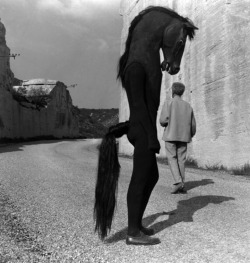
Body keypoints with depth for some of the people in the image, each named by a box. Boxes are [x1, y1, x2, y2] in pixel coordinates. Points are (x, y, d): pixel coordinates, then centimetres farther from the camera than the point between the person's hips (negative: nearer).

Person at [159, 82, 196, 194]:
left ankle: (178, 181, -16)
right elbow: (193, 125, 11)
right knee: (181, 160, 7)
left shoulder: (168, 103, -3)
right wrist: (191, 135, 28)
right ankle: (182, 186, 7)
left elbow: (163, 120, -13)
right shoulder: (188, 106, 9)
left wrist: (165, 124, 11)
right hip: (183, 137, 4)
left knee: (172, 159, 1)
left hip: (170, 135, -3)